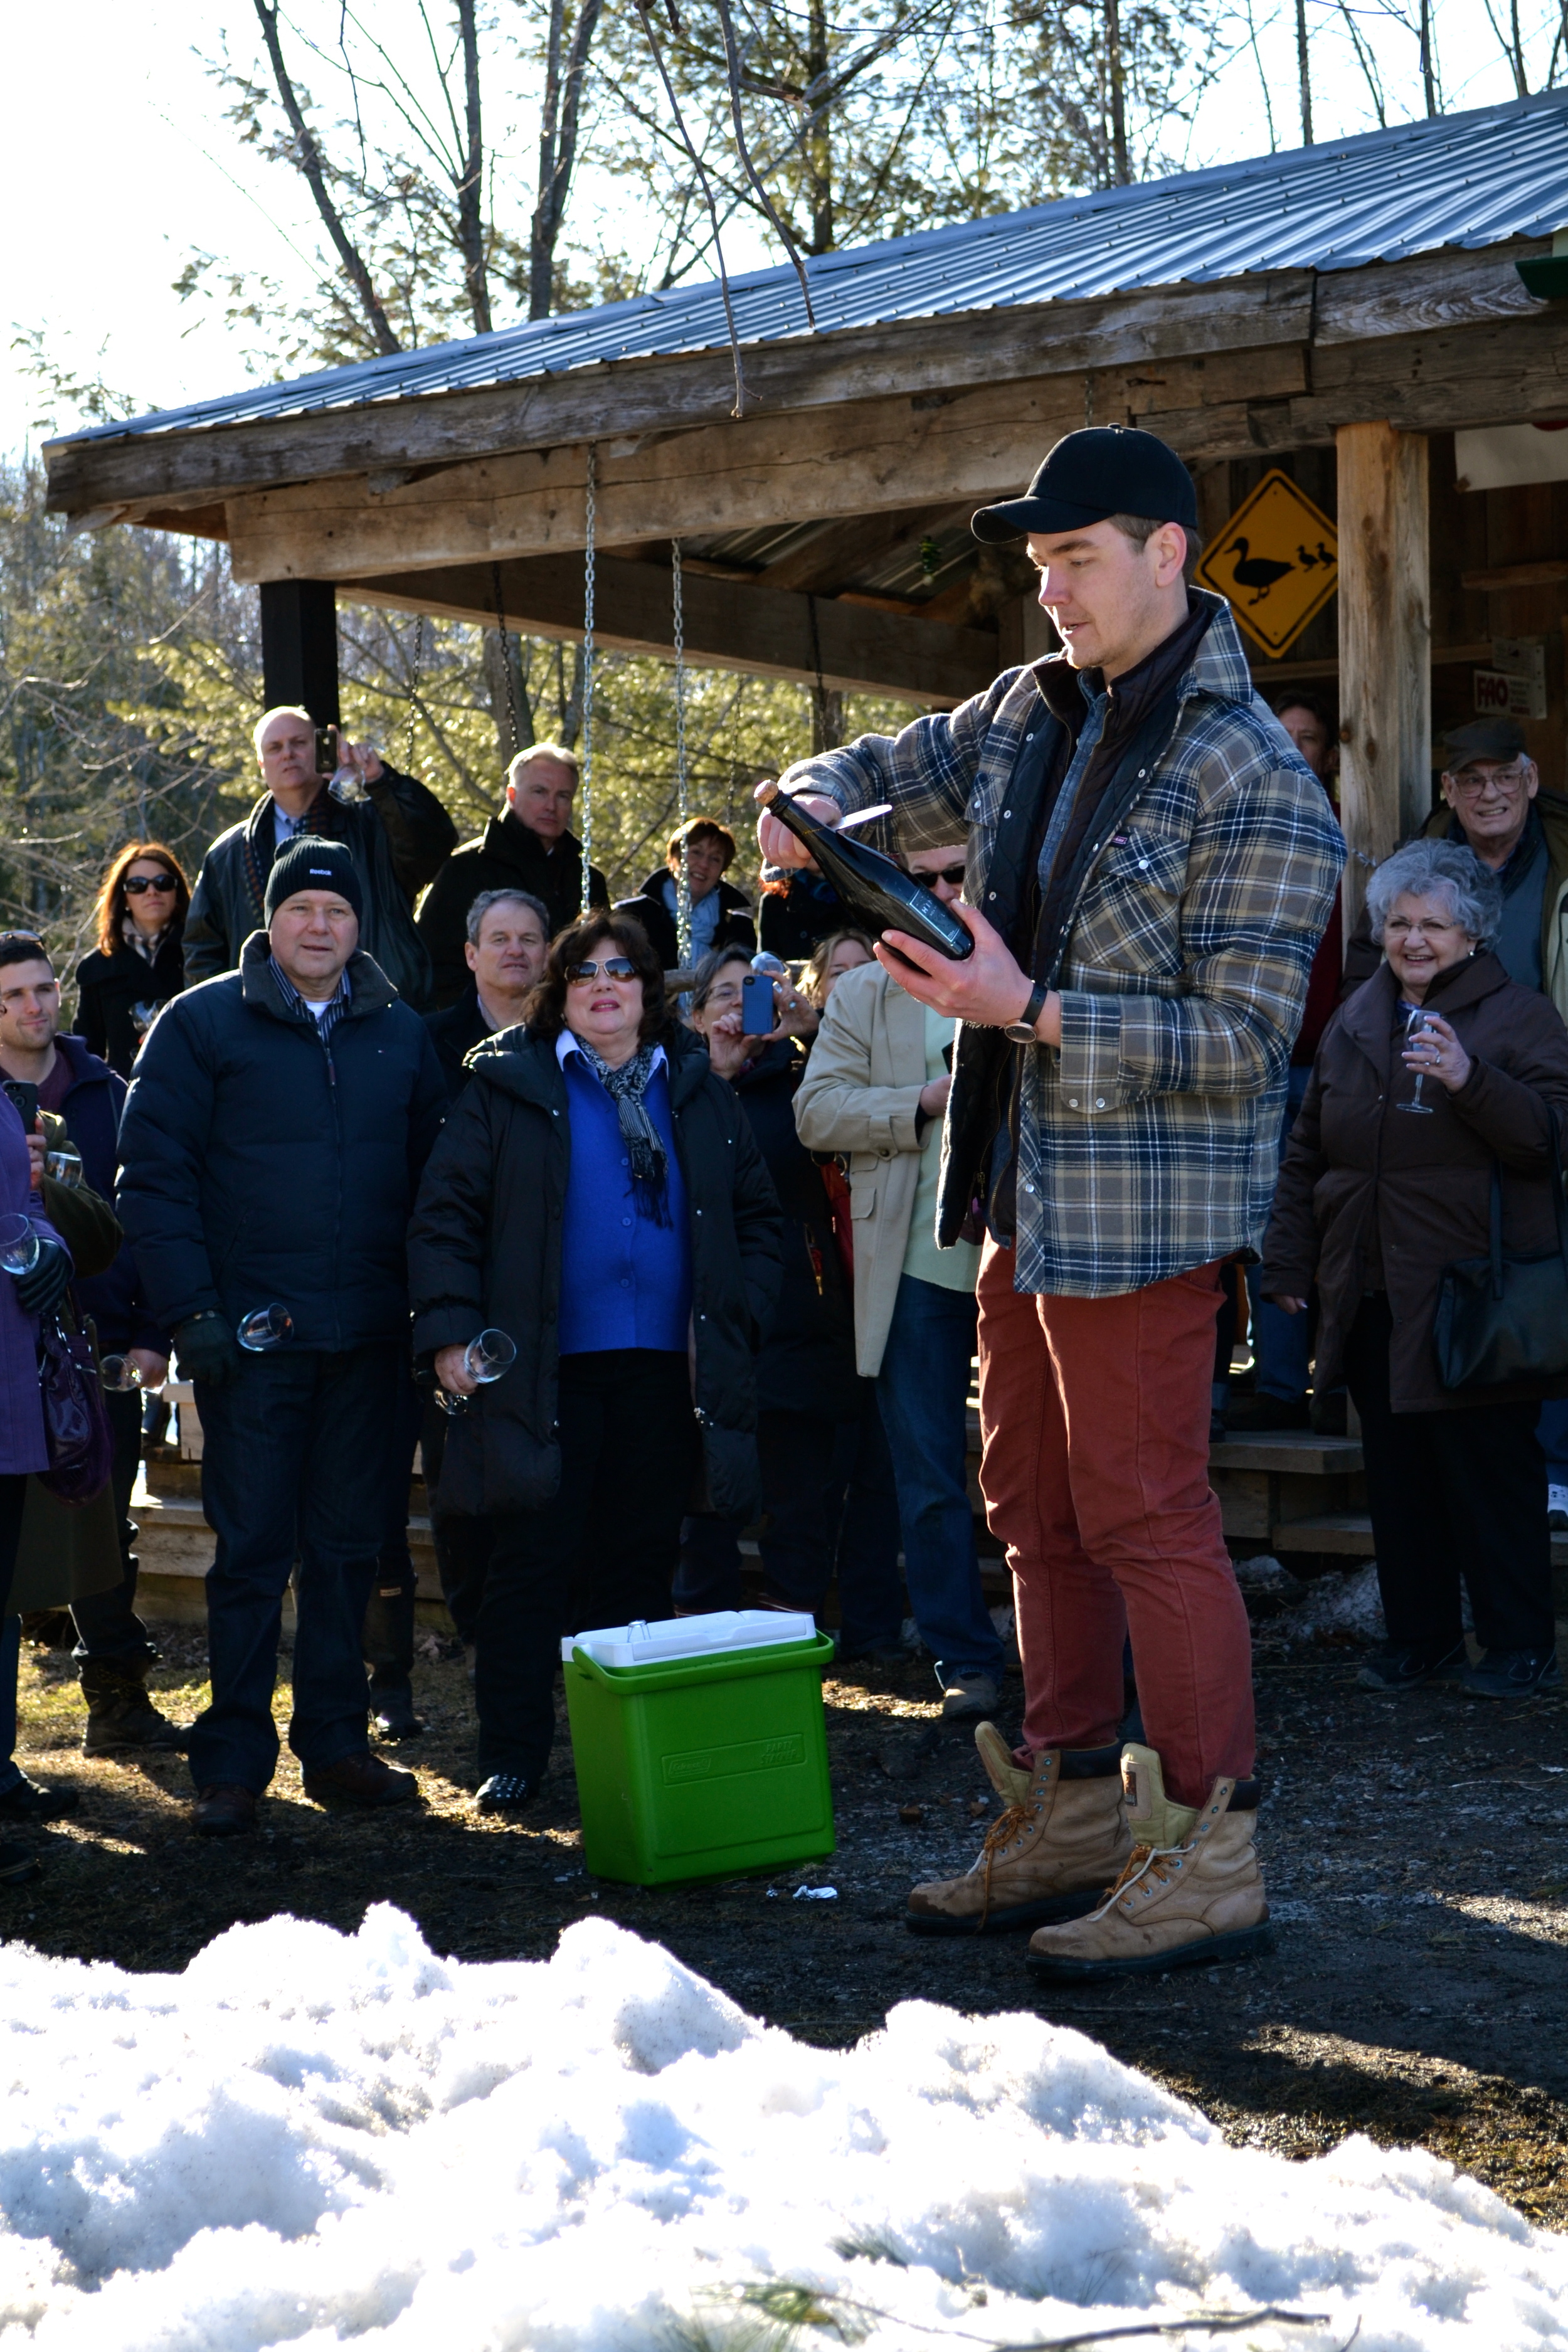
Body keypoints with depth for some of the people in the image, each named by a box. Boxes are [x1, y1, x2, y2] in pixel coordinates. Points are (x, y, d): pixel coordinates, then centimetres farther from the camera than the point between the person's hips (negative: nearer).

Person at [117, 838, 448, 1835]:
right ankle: (234, 1762, 7)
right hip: (252, 1335, -3)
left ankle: (337, 1745, 19)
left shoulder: (401, 1034, 10)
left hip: (369, 1339, 4)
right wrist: (192, 1309, -12)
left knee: (349, 1547, 10)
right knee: (251, 1550, -1)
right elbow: (154, 1174, -5)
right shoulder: (204, 1023, -1)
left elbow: (436, 1174, 14)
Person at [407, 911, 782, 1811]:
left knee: (647, 1565, 8)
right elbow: (447, 1214, -2)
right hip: (544, 1367, -3)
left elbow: (757, 1214, 16)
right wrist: (449, 1331, -11)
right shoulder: (510, 1087, 3)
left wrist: (736, 1320, 5)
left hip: (664, 1367, 3)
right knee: (532, 1563, -1)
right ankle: (512, 1759, 4)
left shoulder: (696, 1090, 13)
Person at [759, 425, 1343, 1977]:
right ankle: (1070, 1822, 25)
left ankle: (1209, 1860, 2)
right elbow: (891, 773, 25)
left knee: (1144, 1516, -6)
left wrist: (1027, 1008, -24)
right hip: (1025, 1192, 9)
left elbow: (1238, 1044, -19)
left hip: (1146, 1203, -9)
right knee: (1036, 1511, 14)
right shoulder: (1031, 712, 9)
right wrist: (815, 803, 1)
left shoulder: (1255, 785, -16)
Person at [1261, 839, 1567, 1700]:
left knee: (1490, 1474, -3)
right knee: (1396, 1473, 10)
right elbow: (1307, 1156, 21)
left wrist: (1472, 1081, -27)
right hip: (1375, 1300, 6)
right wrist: (1287, 1262, 17)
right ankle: (1418, 1636, 20)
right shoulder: (1353, 1024, 14)